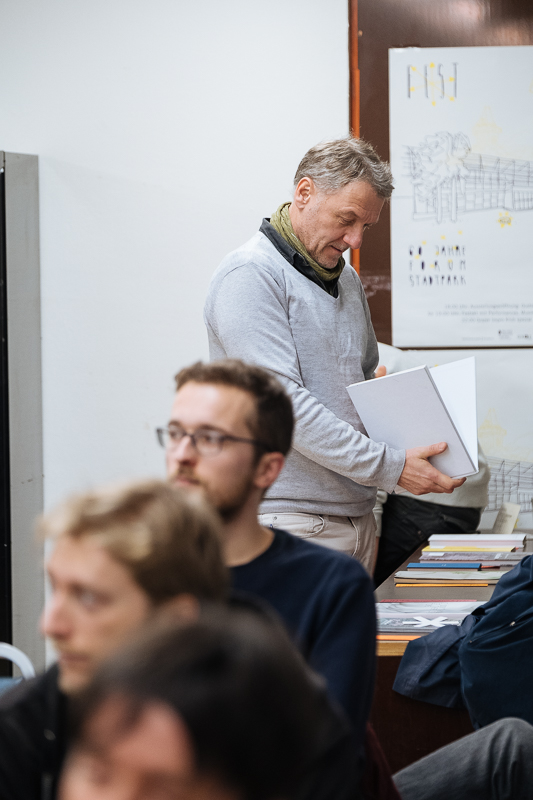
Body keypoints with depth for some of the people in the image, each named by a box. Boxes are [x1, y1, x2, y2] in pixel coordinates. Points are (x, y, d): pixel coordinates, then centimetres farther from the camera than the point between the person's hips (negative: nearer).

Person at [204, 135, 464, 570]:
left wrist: (419, 445, 5)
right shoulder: (251, 275, -11)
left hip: (357, 514, 8)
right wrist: (390, 467, -20)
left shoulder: (347, 280, 18)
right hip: (291, 519, -8)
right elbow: (282, 402, -20)